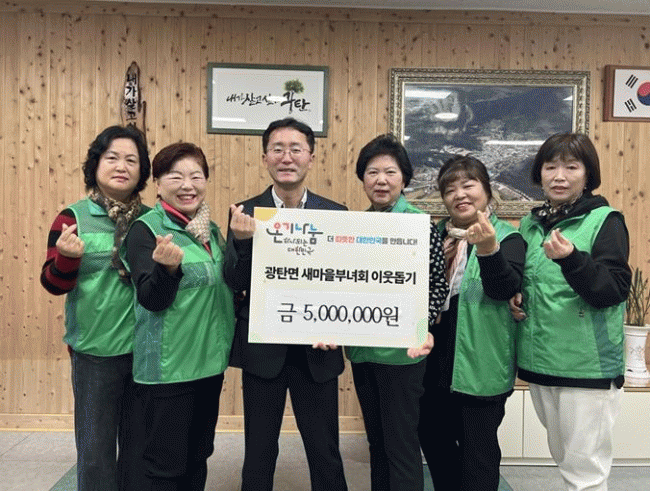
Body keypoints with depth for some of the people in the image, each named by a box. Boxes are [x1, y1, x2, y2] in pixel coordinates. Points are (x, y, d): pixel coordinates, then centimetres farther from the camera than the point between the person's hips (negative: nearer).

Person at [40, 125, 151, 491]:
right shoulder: (73, 218, -5)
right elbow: (54, 283, -5)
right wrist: (68, 256, -24)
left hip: (145, 348, 3)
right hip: (95, 349, -3)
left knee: (139, 445, 17)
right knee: (96, 449, 9)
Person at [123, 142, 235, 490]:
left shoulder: (211, 229, 9)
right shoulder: (145, 230, -10)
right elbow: (151, 299, -20)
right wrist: (168, 266, -35)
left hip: (210, 363, 7)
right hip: (168, 368, -6)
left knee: (198, 458, 18)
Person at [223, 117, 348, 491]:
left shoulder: (336, 214, 0)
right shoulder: (245, 214, -2)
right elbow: (236, 285, -7)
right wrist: (243, 240, -24)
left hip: (317, 351, 0)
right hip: (262, 350, 0)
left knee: (326, 454, 11)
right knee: (259, 453, 14)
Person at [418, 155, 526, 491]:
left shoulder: (507, 238, -5)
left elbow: (505, 288, -22)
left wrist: (488, 250, -39)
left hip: (480, 366, -5)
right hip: (435, 363, 6)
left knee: (478, 448, 5)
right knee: (433, 441, 18)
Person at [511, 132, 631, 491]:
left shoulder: (605, 220, -8)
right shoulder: (530, 224, 9)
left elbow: (614, 291, -16)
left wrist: (571, 259, -31)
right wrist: (513, 297, 1)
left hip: (588, 365, -6)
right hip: (540, 361, 6)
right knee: (564, 461, 19)